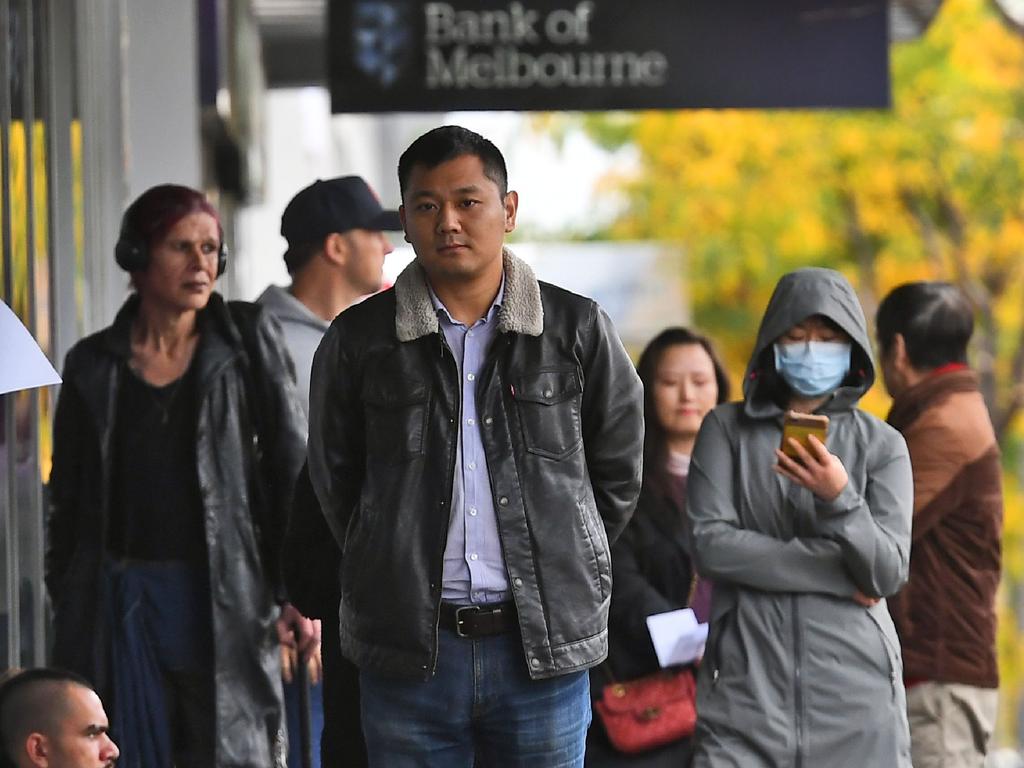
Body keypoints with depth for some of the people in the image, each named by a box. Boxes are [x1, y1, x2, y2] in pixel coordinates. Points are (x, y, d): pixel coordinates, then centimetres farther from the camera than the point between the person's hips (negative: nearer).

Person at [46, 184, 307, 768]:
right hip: (125, 603, 2)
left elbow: (294, 468, 0)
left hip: (225, 599, -1)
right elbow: (68, 503, 12)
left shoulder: (249, 341, 3)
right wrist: (67, 615, 8)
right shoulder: (94, 365, 7)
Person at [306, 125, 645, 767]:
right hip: (406, 654, 0)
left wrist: (562, 572, 10)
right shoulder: (358, 341, 4)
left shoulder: (579, 329, 3)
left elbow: (618, 472, 13)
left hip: (546, 649, 0)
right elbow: (335, 480, 14)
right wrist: (403, 572, 10)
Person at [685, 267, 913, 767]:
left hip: (854, 691, 1)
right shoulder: (727, 428, 6)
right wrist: (837, 575, -7)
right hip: (747, 681, -1)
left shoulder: (882, 445, 6)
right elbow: (711, 546, -5)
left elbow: (888, 575, -4)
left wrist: (839, 498, -21)